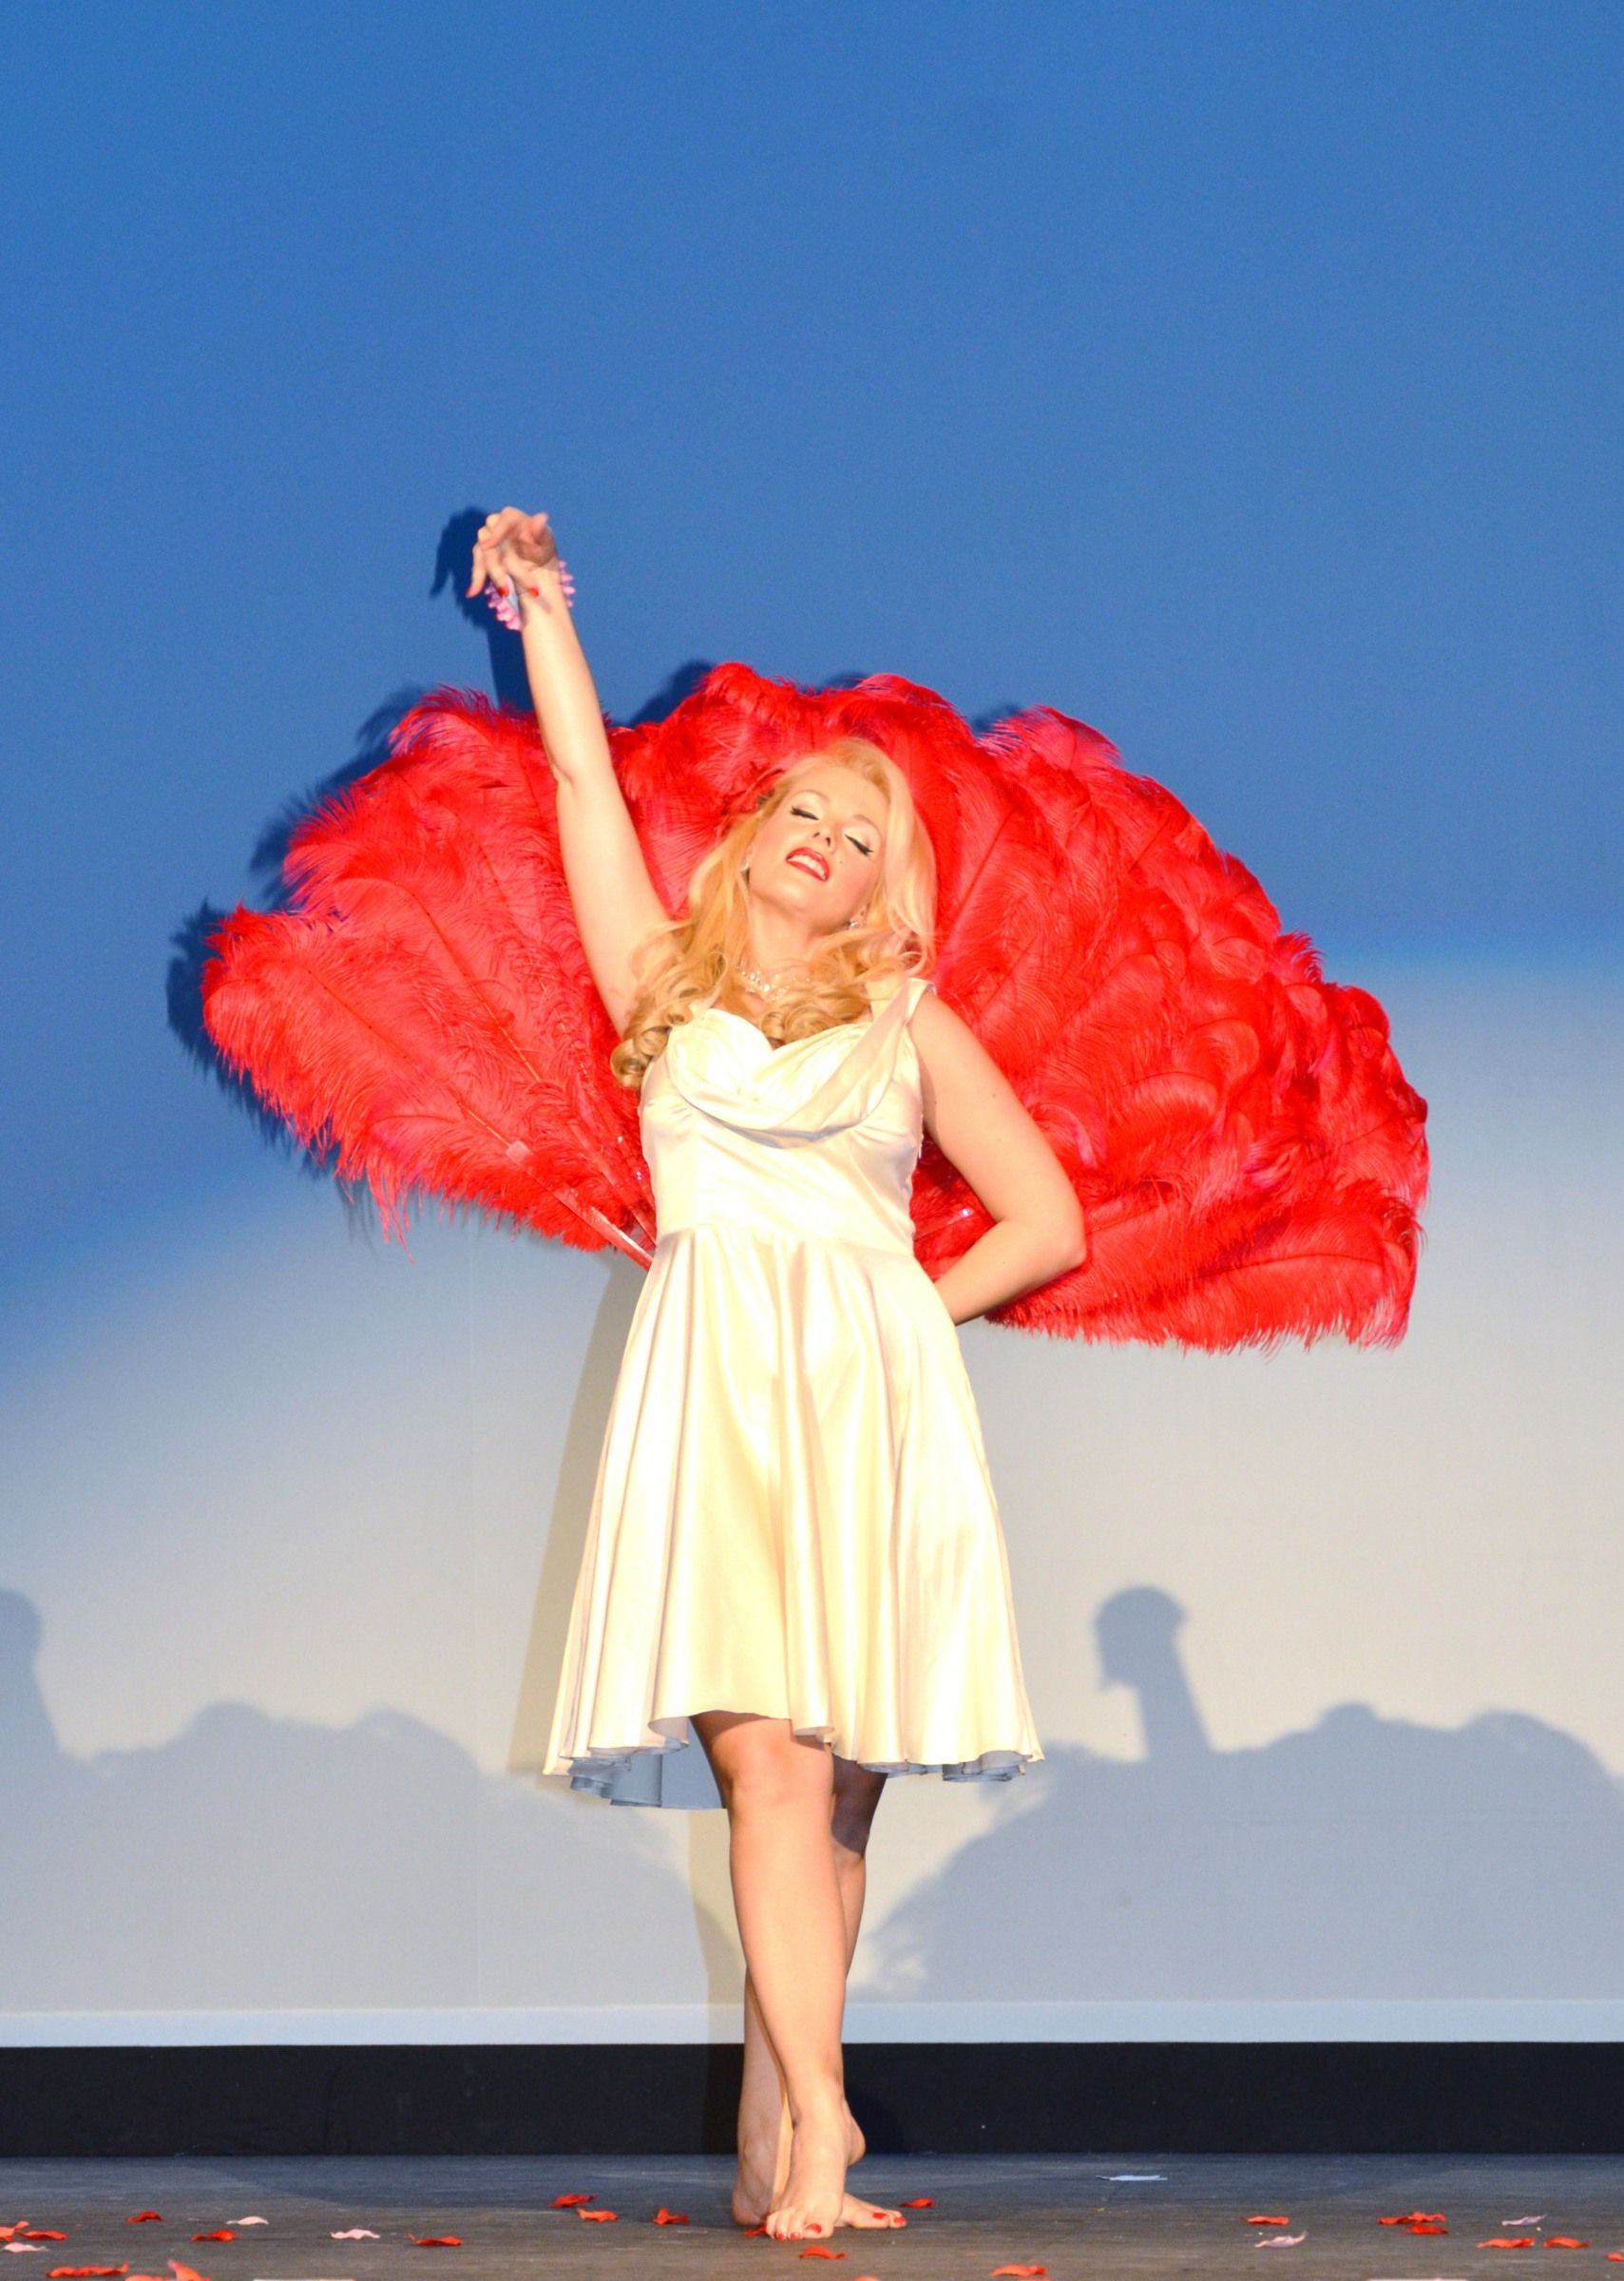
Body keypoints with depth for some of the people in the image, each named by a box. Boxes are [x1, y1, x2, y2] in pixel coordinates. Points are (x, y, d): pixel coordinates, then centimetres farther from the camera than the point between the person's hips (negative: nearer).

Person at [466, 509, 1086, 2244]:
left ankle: (772, 2137, 2)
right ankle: (819, 2137, -20)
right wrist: (543, 610, 22)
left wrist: (889, 1313, 9)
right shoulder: (665, 979, 19)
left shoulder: (911, 1023, 18)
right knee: (770, 1757, -15)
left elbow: (1048, 1223, 17)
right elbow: (585, 777, 19)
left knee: (833, 1779, -5)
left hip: (874, 1402, 1)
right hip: (717, 1397, -1)